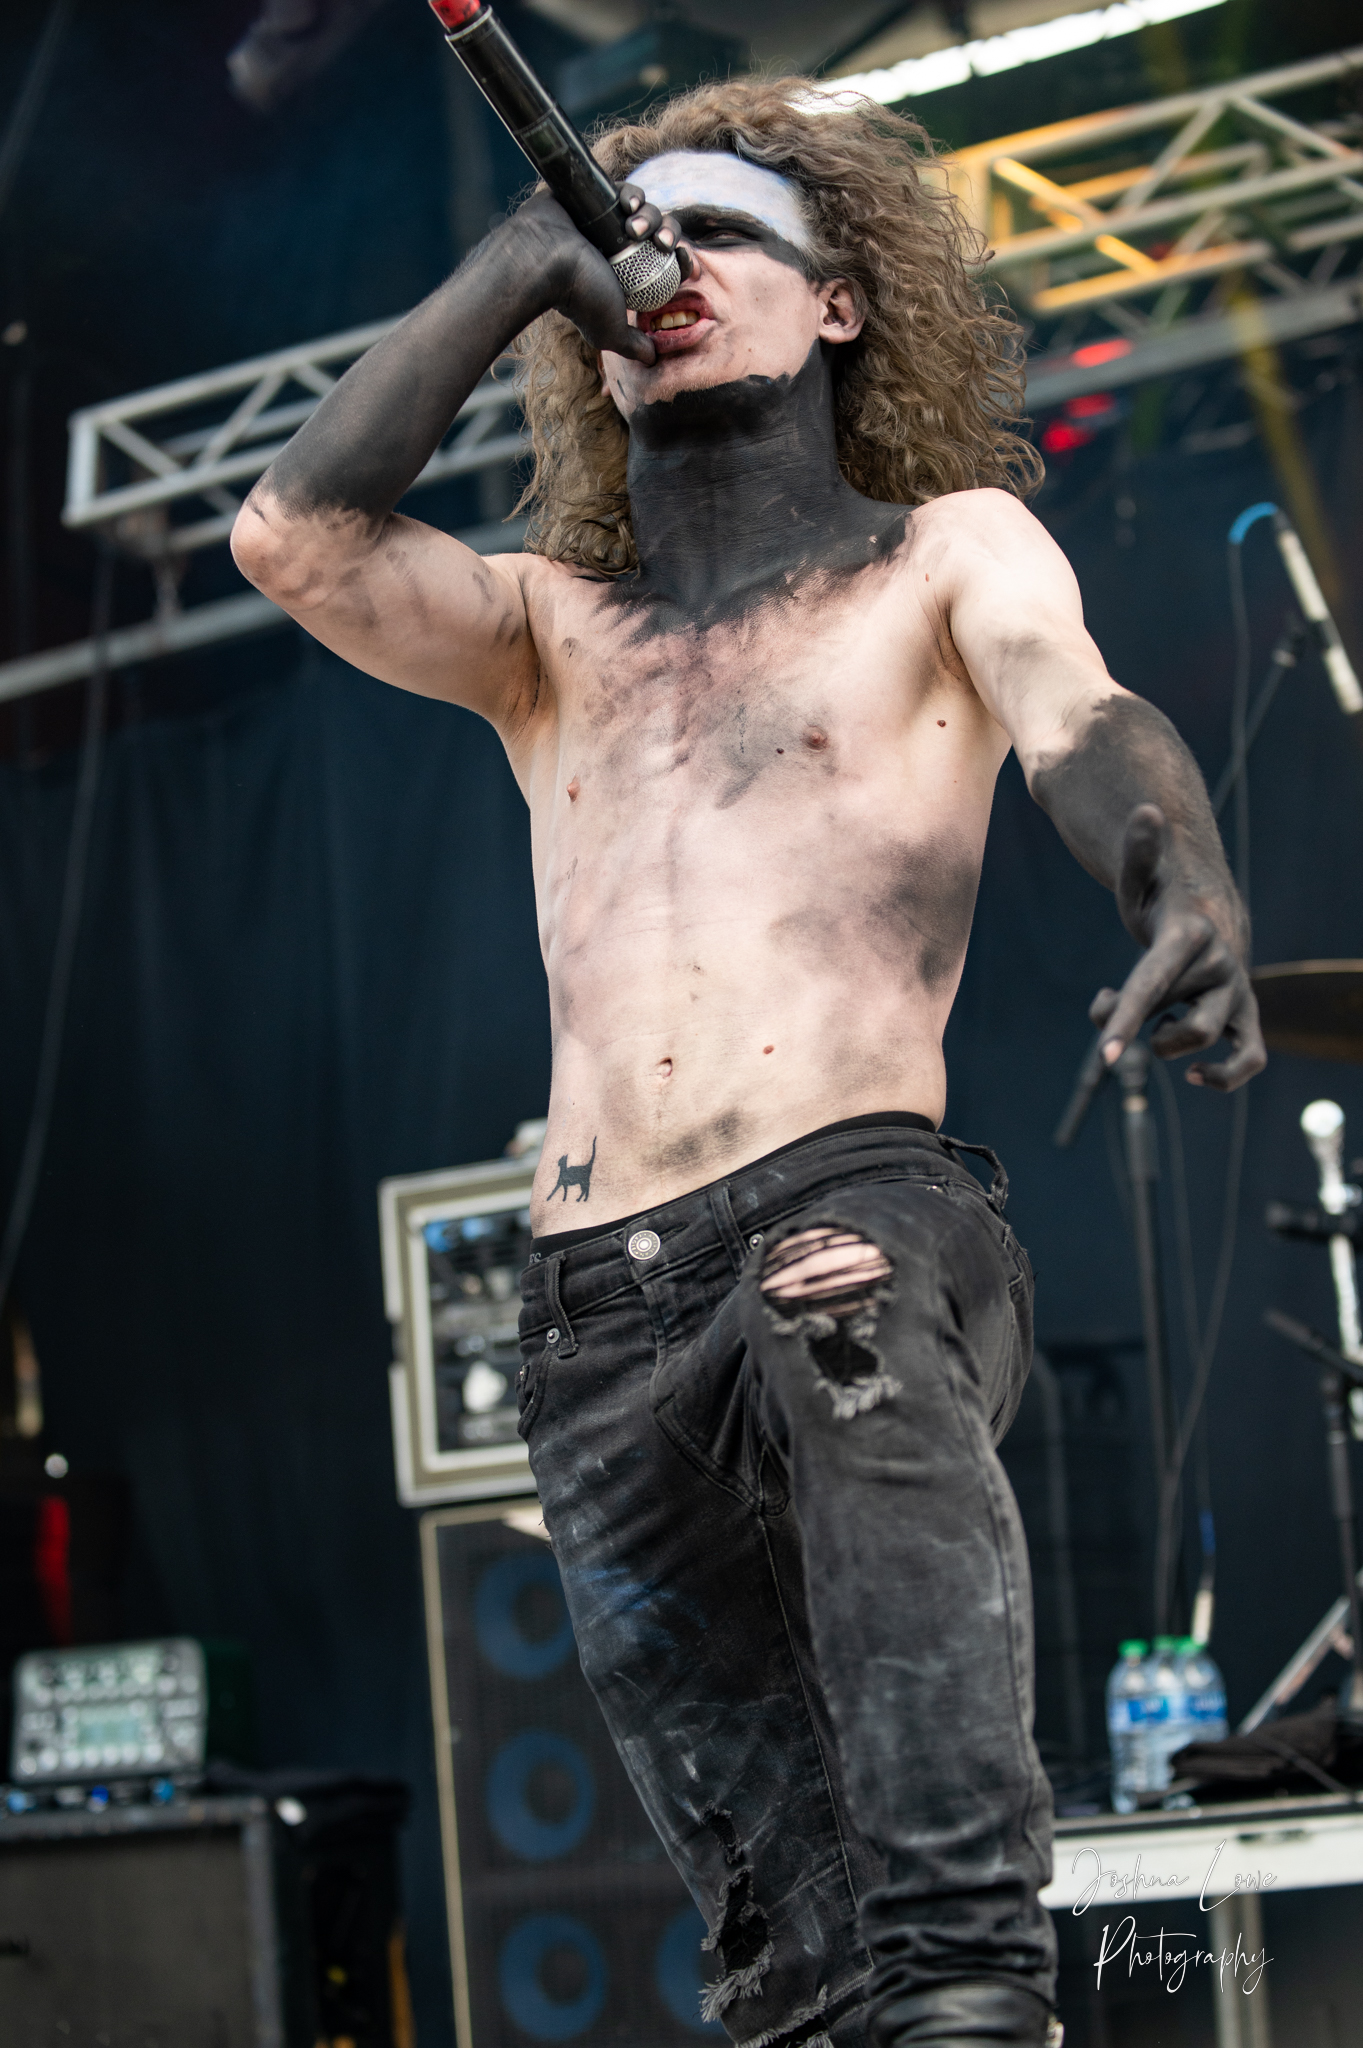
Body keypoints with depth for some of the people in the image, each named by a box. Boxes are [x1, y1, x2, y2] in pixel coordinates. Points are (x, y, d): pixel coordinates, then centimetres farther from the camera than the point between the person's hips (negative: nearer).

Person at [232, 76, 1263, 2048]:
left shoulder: (953, 551, 14)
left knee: (854, 1334, -39)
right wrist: (520, 267, 13)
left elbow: (1084, 720, -7)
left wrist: (1184, 881, -30)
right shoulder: (548, 629, 24)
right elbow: (295, 537, 6)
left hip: (859, 1203, -4)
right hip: (601, 1304, 5)